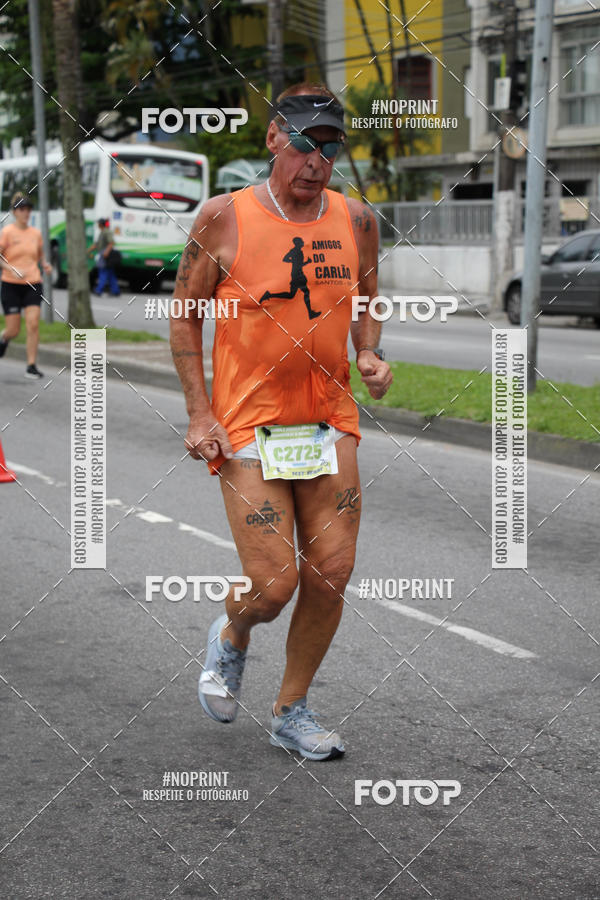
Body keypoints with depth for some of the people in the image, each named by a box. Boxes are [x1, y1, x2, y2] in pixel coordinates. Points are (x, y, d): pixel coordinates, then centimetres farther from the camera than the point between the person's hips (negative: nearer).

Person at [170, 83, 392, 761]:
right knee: (273, 586, -9)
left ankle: (291, 712, 22)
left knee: (330, 575, 2)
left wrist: (369, 355, 0)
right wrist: (199, 414, -7)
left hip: (330, 423, 4)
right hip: (248, 428, -4)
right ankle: (230, 635, 28)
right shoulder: (225, 217, -7)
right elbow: (184, 315, 0)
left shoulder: (355, 220, 4)